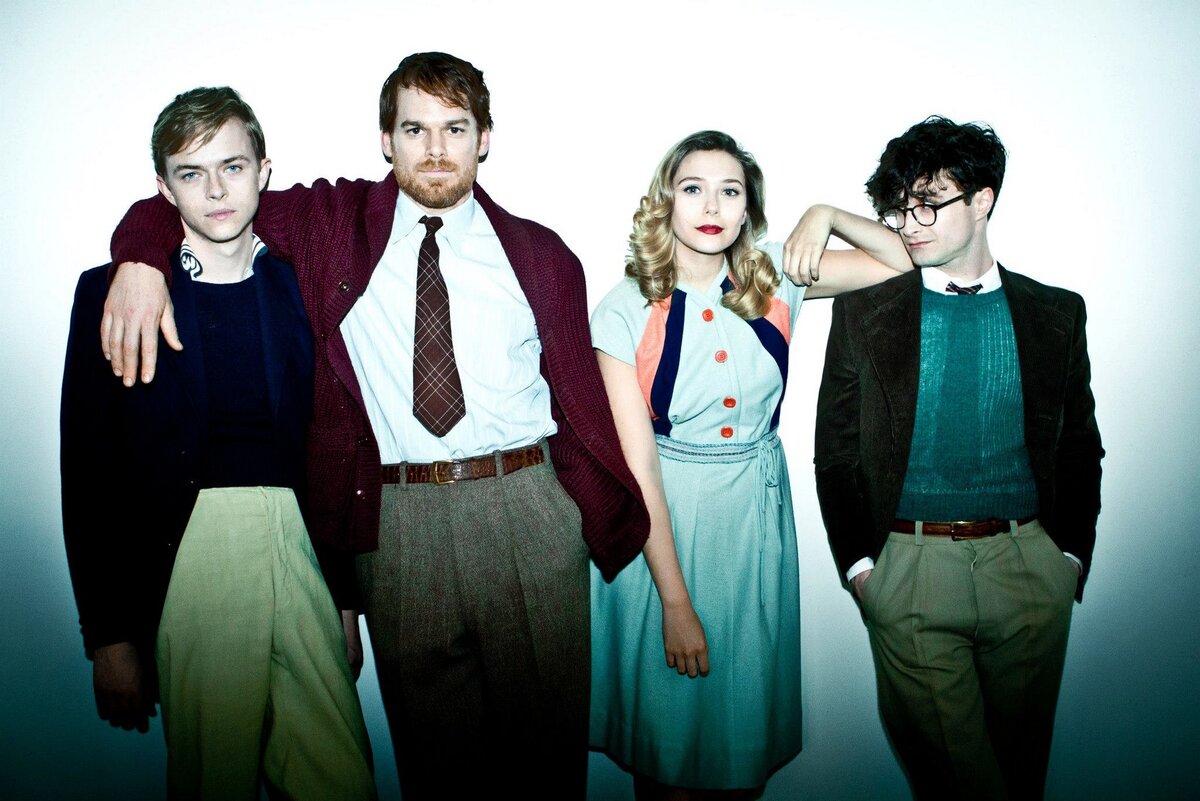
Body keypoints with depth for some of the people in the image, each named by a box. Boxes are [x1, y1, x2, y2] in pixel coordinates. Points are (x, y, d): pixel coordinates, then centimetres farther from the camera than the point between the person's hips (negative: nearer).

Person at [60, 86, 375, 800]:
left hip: (302, 553, 2)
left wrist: (346, 598, 8)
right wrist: (109, 634, -2)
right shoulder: (113, 294, 4)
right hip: (189, 562, -2)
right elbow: (87, 470, 2)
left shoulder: (301, 285, 10)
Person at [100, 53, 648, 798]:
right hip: (397, 517, 0)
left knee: (550, 740, 11)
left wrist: (619, 527, 3)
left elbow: (583, 400, 6)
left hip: (528, 508, 0)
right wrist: (142, 259, -10)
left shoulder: (539, 254, 6)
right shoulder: (335, 223, 7)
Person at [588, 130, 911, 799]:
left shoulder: (773, 287, -3)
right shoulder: (626, 312, -12)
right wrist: (676, 601, -15)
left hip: (760, 513, 3)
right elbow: (638, 465, -15)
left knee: (749, 695, 18)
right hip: (661, 519, -3)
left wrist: (826, 215, -13)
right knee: (670, 702, 12)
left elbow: (900, 262, 3)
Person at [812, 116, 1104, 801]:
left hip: (1030, 565, 2)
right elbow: (836, 449, 4)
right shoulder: (863, 311, 3)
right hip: (909, 566, -1)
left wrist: (1071, 553, 3)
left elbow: (1081, 446, 12)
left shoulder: (1056, 313, 7)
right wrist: (859, 561, -3)